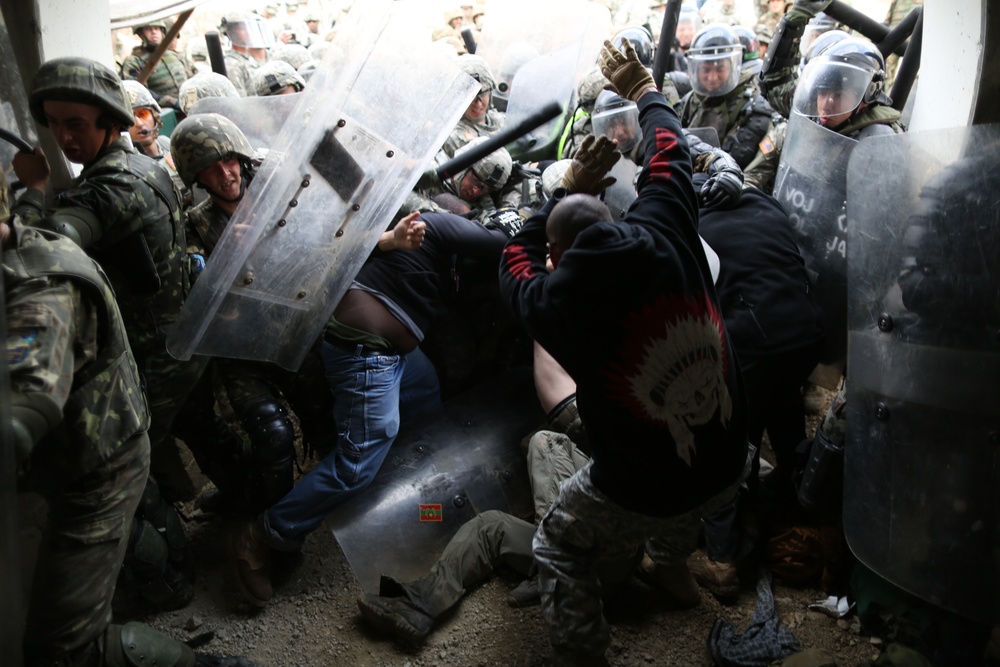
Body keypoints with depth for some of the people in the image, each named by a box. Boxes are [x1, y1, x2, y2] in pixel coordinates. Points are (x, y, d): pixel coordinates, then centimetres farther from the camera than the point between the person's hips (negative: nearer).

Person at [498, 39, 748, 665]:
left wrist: (569, 187, 12)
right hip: (727, 471, 5)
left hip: (641, 498, -4)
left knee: (560, 546, 24)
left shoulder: (556, 306, -18)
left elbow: (517, 259, 7)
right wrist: (643, 87, 23)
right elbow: (671, 155, 7)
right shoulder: (663, 238, -13)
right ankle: (673, 564, 59)